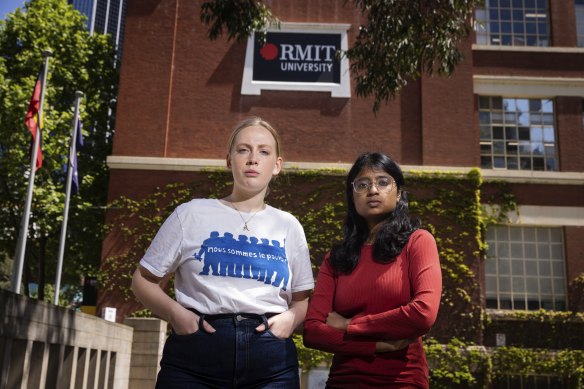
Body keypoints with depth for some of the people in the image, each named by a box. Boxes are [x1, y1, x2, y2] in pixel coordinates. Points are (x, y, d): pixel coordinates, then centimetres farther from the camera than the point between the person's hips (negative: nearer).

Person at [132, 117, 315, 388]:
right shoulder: (192, 214, 5)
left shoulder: (288, 226, 11)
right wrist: (175, 313, -8)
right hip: (194, 357, -1)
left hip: (271, 365, 2)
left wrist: (290, 318, -4)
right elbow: (143, 280, 10)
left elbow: (303, 300, 18)